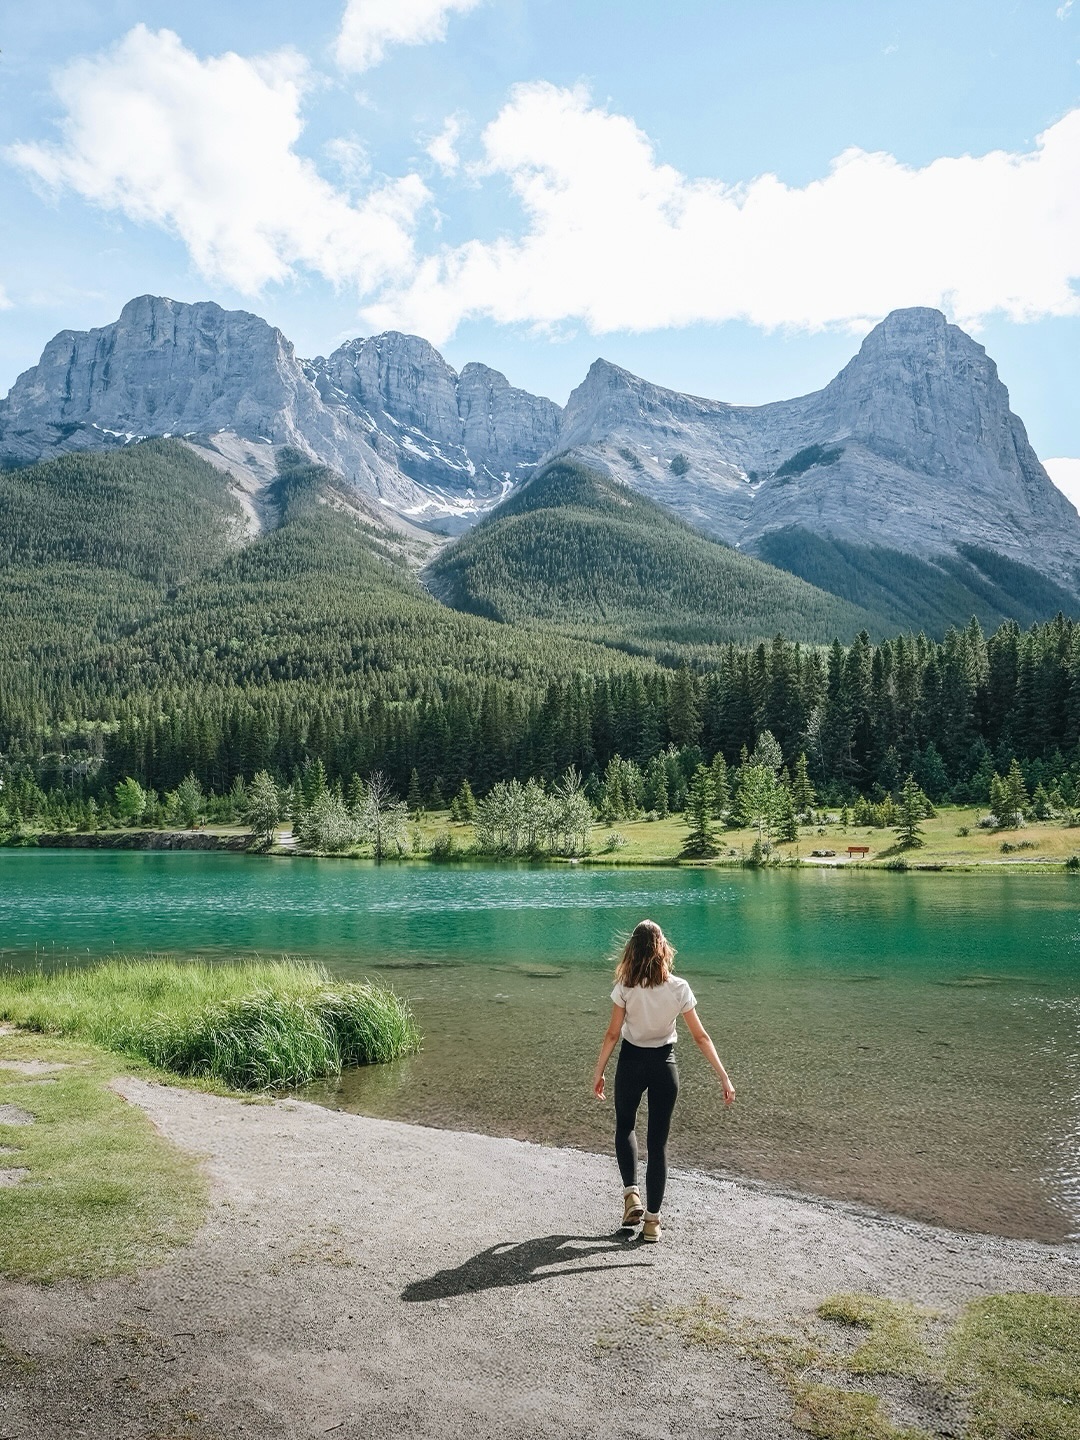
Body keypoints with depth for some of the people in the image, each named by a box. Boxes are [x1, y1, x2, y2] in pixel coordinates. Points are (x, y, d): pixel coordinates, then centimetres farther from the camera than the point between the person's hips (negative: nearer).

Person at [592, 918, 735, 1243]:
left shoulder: (625, 987, -15)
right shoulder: (678, 989, -11)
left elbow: (613, 1034, -10)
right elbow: (701, 1037, -8)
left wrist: (599, 1072, 2)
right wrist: (724, 1078, -2)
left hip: (631, 1062, -1)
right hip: (664, 1064, 1)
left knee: (625, 1126, 24)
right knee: (659, 1140, 11)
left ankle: (631, 1192, 9)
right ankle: (652, 1220, 12)